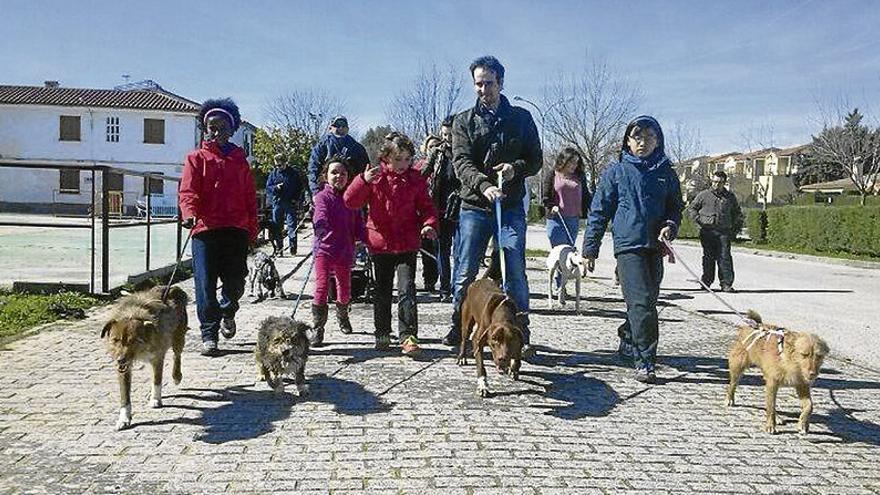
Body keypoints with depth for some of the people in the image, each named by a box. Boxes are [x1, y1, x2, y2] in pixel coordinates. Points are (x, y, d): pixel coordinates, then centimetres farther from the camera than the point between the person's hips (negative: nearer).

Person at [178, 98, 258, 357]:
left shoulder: (239, 159, 16)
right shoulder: (197, 158, 7)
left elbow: (250, 196, 16)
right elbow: (187, 191, -6)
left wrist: (252, 228, 10)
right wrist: (189, 213, -25)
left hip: (236, 229, 2)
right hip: (205, 228, -2)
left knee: (236, 282, 3)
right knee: (206, 284, -4)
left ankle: (227, 311, 35)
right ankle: (209, 334, 7)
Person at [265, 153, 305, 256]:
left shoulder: (293, 172, 5)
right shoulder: (273, 173, 9)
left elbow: (300, 187, 9)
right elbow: (268, 187, 11)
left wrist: (297, 199, -2)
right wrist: (276, 188, -10)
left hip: (291, 203, -2)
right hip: (277, 202, 2)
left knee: (292, 225, -6)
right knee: (277, 226, 3)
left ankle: (293, 247, -4)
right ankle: (279, 247, 10)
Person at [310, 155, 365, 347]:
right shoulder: (323, 197, -6)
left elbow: (358, 224, 12)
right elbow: (321, 218, -24)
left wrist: (360, 237, -6)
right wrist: (321, 226, -44)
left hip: (345, 251, 5)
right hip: (324, 248, -4)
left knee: (345, 287, 17)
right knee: (322, 287, -13)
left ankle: (342, 314, 47)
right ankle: (317, 329, -3)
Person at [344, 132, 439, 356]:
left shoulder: (415, 179, 2)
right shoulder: (375, 177, -1)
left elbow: (426, 207, 8)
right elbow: (351, 201, -6)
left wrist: (429, 224, -12)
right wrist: (364, 180, -21)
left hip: (407, 244, -1)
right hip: (380, 243, 1)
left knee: (407, 289, -9)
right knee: (382, 290, 11)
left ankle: (408, 336, -7)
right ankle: (382, 334, 25)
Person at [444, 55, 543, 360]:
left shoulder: (521, 118, 9)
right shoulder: (464, 121, 7)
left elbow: (535, 160, 9)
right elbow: (461, 162, -7)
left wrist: (516, 167, -14)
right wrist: (483, 185, -26)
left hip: (511, 207, 0)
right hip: (474, 206, 1)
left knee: (515, 274, -2)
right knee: (464, 272, 5)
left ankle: (521, 335, 6)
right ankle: (459, 327, 21)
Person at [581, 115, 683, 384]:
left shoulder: (666, 172, 11)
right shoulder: (616, 172, 2)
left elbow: (676, 207, 19)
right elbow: (599, 211, 3)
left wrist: (670, 226, -4)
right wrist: (590, 250, 1)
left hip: (655, 248, 4)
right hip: (628, 245, -4)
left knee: (645, 302, 12)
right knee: (642, 301, -14)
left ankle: (629, 343, 33)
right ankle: (645, 362, -10)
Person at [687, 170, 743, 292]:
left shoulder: (730, 197, 14)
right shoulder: (704, 195, 8)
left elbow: (738, 214, 24)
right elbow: (691, 208, 14)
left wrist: (735, 229, 13)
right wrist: (699, 220, 0)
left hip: (724, 232, 1)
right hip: (707, 231, -1)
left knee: (725, 257, -6)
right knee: (709, 257, 1)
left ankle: (726, 284, -5)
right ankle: (706, 282, 8)